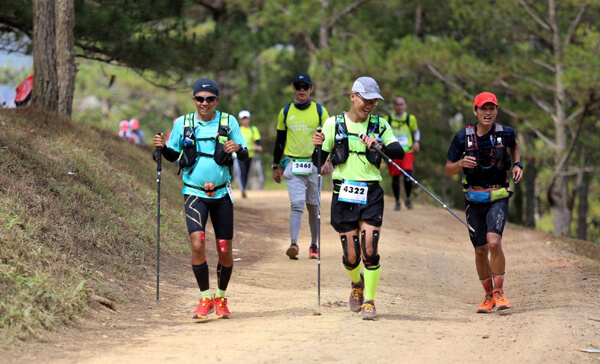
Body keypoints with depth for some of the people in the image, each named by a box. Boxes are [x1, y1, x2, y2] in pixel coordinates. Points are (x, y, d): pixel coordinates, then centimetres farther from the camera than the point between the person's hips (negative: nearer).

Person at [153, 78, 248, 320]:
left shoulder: (228, 122, 0)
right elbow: (173, 156, 12)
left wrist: (238, 148, -23)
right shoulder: (182, 123, 2)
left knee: (225, 251, 4)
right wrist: (162, 147, -10)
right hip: (195, 193, -1)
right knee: (197, 244, -18)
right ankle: (205, 299, -5)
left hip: (221, 194, 1)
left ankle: (221, 297, 27)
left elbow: (245, 156, 0)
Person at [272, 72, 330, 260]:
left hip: (314, 165, 1)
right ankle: (294, 244, -23)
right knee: (297, 204, -15)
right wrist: (275, 166, 13)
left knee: (313, 207, 8)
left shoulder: (320, 111, 4)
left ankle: (314, 246, 19)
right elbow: (280, 140, 14)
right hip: (292, 165, 0)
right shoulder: (286, 112, 8)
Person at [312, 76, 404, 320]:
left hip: (371, 196, 0)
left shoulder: (380, 126, 5)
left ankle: (369, 301, 1)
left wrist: (380, 146, -27)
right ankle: (357, 284, 35)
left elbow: (399, 153, -9)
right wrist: (317, 147, -16)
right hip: (344, 197, 0)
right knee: (351, 256, 2)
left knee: (369, 251, -12)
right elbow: (318, 162, 6)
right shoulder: (334, 124, 4)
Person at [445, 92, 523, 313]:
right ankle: (488, 296, 25)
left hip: (498, 198, -2)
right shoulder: (462, 137, -4)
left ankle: (499, 292, -6)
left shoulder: (505, 133, -3)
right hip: (474, 200, 2)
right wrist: (461, 163, -19)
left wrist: (517, 165, 5)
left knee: (494, 243, -22)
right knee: (480, 251, 6)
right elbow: (448, 170, 2)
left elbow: (514, 145, 22)